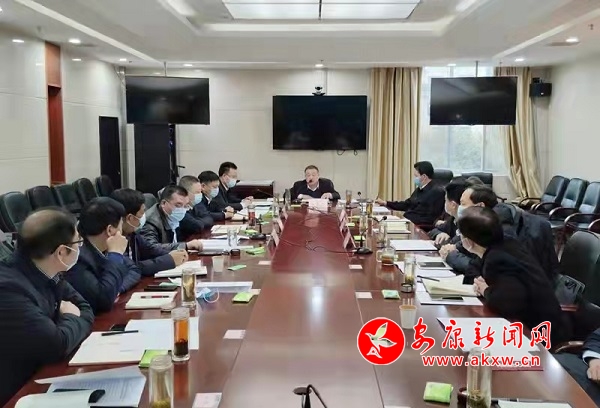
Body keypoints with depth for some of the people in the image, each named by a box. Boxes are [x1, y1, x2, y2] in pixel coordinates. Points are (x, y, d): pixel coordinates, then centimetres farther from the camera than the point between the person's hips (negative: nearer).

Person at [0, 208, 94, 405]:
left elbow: (85, 309, 7)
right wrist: (71, 319, -9)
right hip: (18, 395, -7)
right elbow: (58, 345, -28)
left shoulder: (46, 273, -1)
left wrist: (70, 321, -13)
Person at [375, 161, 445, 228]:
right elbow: (406, 204, 29)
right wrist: (385, 203, 24)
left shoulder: (437, 192, -10)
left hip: (420, 227, -9)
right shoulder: (419, 189, 17)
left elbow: (431, 218, -15)